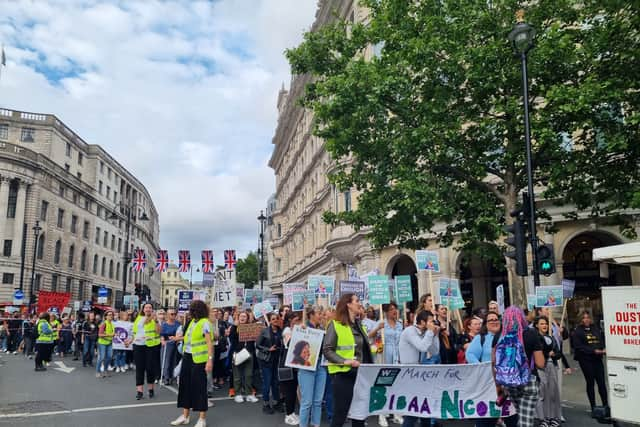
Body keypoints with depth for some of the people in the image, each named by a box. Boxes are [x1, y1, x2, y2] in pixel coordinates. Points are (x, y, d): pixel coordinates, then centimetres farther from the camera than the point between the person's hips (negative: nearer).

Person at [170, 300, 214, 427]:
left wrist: (210, 360, -24)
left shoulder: (205, 323, -12)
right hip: (187, 357, 8)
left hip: (198, 359, -8)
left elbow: (210, 343, -17)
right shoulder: (192, 322, 12)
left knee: (199, 387, -1)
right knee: (185, 384, 11)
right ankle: (185, 416, 23)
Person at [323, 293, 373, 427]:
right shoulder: (335, 324, -8)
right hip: (343, 375, -7)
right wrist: (344, 361, -23)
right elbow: (327, 350, -13)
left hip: (360, 374, 7)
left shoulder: (359, 325, 14)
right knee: (340, 414, -1)